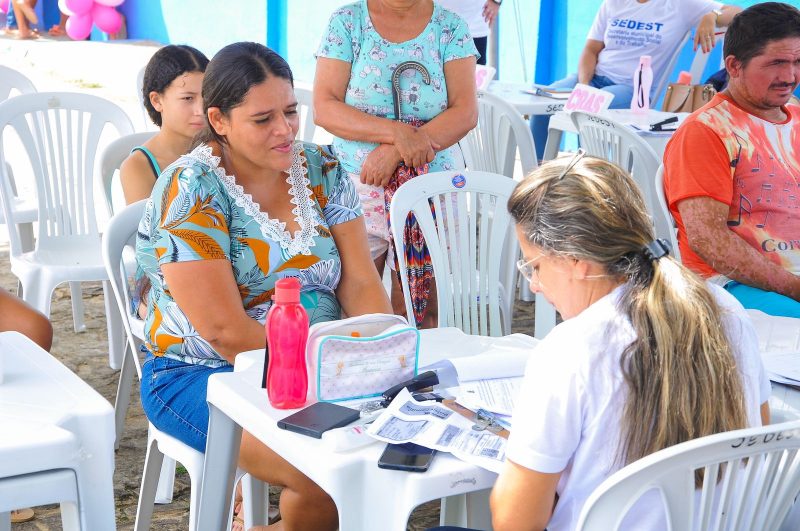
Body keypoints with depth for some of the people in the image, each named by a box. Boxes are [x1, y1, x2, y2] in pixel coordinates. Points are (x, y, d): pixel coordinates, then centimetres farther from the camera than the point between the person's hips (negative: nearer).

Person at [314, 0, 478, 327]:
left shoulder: (450, 28, 3)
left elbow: (466, 112, -6)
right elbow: (324, 108, -6)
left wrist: (395, 152, -17)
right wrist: (396, 132, -19)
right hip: (357, 187, 0)